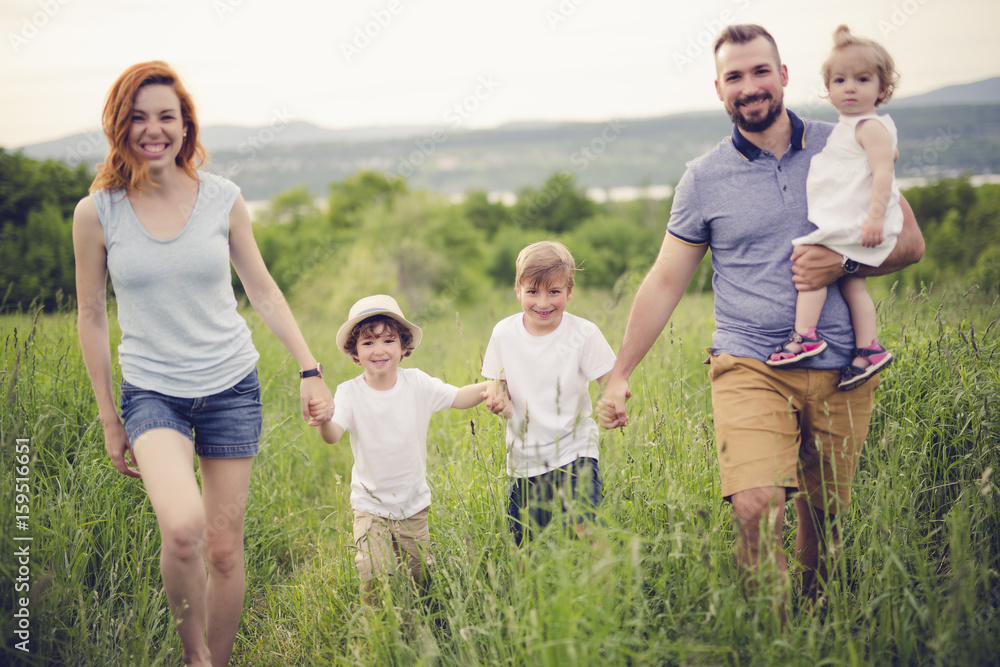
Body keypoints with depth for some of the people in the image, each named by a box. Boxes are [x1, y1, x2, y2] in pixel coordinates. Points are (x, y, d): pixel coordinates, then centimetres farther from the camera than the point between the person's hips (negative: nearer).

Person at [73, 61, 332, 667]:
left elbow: (262, 289, 9)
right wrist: (109, 419, 6)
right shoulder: (97, 212, -5)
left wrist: (311, 368, 5)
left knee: (225, 548, 4)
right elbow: (93, 316, 4)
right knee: (182, 528, -26)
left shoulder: (223, 198, -2)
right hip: (152, 390, -2)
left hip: (232, 387, 2)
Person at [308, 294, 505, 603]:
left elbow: (459, 397, -10)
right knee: (377, 578, -15)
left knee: (421, 578, 11)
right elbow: (333, 435, -27)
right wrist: (325, 420, -52)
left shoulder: (416, 383, -8)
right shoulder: (349, 393, -14)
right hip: (370, 505, -2)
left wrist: (487, 388, -31)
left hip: (414, 503, 2)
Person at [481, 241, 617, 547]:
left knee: (583, 530, -19)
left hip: (574, 449, -2)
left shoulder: (584, 333, -9)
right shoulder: (504, 333, -2)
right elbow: (499, 384, 9)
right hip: (524, 456, 3)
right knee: (523, 543, 4)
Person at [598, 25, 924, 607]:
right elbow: (665, 281, 8)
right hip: (750, 366, -1)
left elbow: (910, 241, 9)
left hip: (841, 369, 2)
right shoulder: (704, 178, 4)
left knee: (825, 521, 7)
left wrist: (844, 264, -11)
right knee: (756, 509, -20)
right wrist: (620, 375, 5)